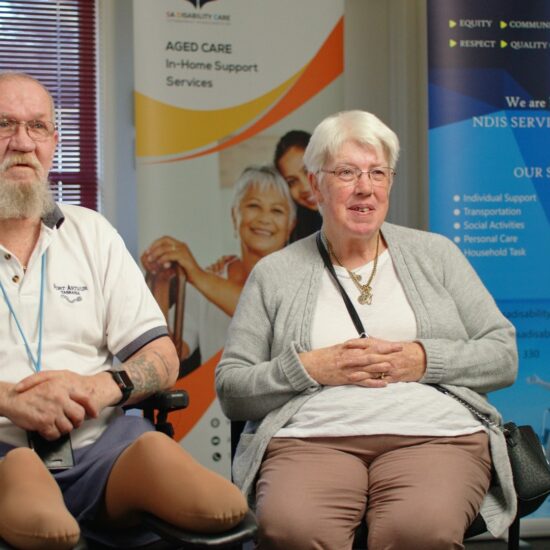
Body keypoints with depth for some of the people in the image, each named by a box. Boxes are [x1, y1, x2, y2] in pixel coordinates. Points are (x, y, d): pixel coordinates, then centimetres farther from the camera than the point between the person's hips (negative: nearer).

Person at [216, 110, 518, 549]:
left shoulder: (435, 254, 19)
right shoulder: (274, 274, 16)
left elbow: (504, 355, 14)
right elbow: (230, 389, 11)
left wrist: (423, 360, -3)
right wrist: (309, 368, -5)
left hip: (433, 433, 1)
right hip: (311, 438, 0)